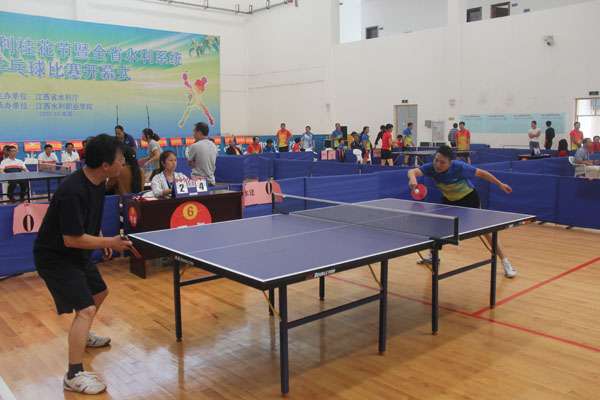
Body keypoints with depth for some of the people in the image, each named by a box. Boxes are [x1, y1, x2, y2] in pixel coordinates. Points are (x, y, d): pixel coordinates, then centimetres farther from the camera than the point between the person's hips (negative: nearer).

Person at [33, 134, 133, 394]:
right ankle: (74, 375, -6)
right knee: (86, 309, -17)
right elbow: (72, 239, -30)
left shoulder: (96, 183, -2)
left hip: (77, 255, 10)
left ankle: (82, 336, 51)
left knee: (99, 292, 26)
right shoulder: (73, 192, -32)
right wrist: (109, 242, -22)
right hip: (54, 257, -10)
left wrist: (102, 241, 7)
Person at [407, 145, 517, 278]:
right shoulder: (431, 167, -25)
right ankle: (433, 255, 26)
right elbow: (413, 171, -43)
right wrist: (413, 178, -67)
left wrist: (500, 184, -10)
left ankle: (505, 263, -1)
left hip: (469, 199, -4)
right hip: (449, 200, 4)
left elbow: (481, 173, -17)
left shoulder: (460, 167, -33)